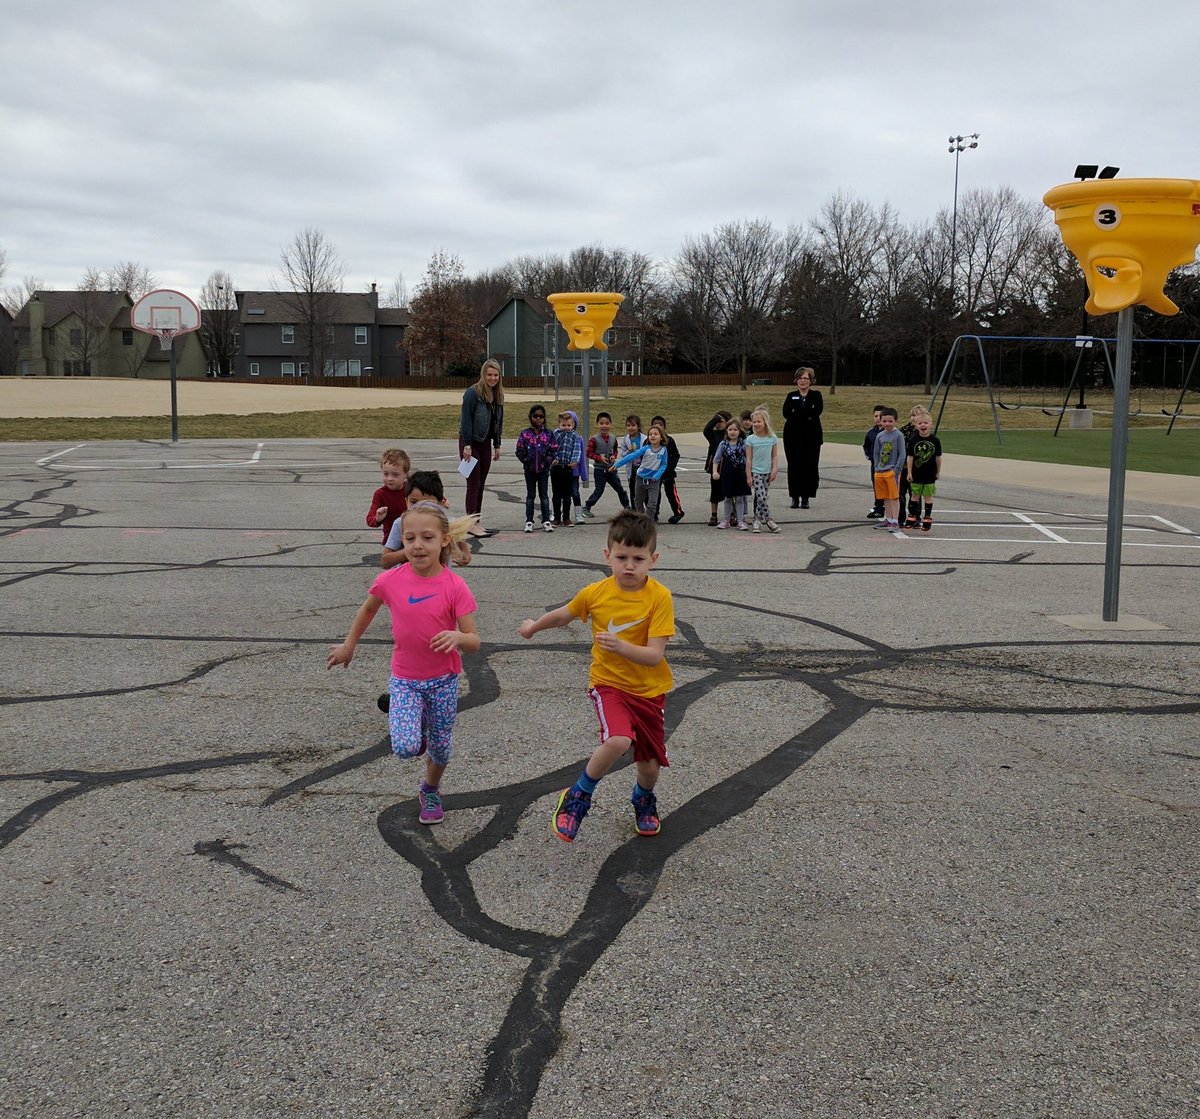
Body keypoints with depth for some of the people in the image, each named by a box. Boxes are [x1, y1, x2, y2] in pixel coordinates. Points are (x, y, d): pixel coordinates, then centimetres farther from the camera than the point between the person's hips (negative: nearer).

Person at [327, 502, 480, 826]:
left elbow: (473, 642, -15)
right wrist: (348, 645, 18)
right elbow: (368, 608, 11)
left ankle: (431, 791, 47)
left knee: (440, 747, 14)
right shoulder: (390, 580, -12)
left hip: (443, 680, 0)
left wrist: (457, 636, -37)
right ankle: (408, 725, 20)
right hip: (404, 680, 0)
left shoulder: (455, 586, -17)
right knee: (405, 747, -18)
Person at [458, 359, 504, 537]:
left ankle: (477, 522, 15)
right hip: (471, 443, -7)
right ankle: (473, 524, -5)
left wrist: (497, 445, 12)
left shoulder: (498, 395, 7)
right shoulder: (472, 393, -15)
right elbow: (466, 420, -16)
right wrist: (467, 445, -19)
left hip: (486, 443, 7)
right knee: (474, 484, -7)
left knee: (480, 484, 10)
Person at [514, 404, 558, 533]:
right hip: (529, 469, 0)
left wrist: (548, 461, -9)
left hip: (543, 469, 0)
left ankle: (546, 520, 10)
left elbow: (554, 450, -1)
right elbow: (519, 450, -3)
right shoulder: (525, 434, -4)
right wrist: (526, 460, -8)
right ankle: (529, 521, 10)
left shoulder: (548, 434, -2)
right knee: (530, 495, 7)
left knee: (543, 495, 6)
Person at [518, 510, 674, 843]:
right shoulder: (595, 593, -11)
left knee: (650, 766, 9)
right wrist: (534, 626, 28)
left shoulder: (659, 597, -17)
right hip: (608, 682, -1)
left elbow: (654, 655, -22)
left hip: (649, 690, 1)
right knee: (618, 741, -28)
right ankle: (578, 797, -3)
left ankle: (643, 800, 47)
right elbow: (564, 614, 11)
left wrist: (620, 646, -39)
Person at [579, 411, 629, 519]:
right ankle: (586, 508, 6)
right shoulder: (594, 439, -13)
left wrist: (614, 456, -5)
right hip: (599, 469, -5)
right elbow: (589, 453, -11)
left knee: (620, 488, 12)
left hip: (611, 468, 5)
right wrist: (600, 458, -21)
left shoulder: (613, 438, 2)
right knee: (598, 490, -5)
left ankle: (627, 507, 28)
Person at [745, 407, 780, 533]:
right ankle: (768, 520, -6)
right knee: (761, 496, -12)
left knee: (762, 496, 6)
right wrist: (748, 476, -5)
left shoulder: (772, 438, 1)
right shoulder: (750, 439, -4)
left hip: (767, 472, 2)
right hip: (755, 472, -2)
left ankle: (757, 520, 15)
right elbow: (748, 459, -3)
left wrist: (775, 470, -5)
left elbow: (774, 456, 5)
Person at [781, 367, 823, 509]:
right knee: (794, 465, -1)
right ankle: (795, 497, 7)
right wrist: (806, 416, -15)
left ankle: (806, 497, 5)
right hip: (793, 435, 1)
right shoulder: (791, 396, 10)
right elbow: (786, 413, -8)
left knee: (810, 465, -2)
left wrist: (796, 414, -12)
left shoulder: (816, 395, 7)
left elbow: (817, 411, -13)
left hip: (811, 435, -1)